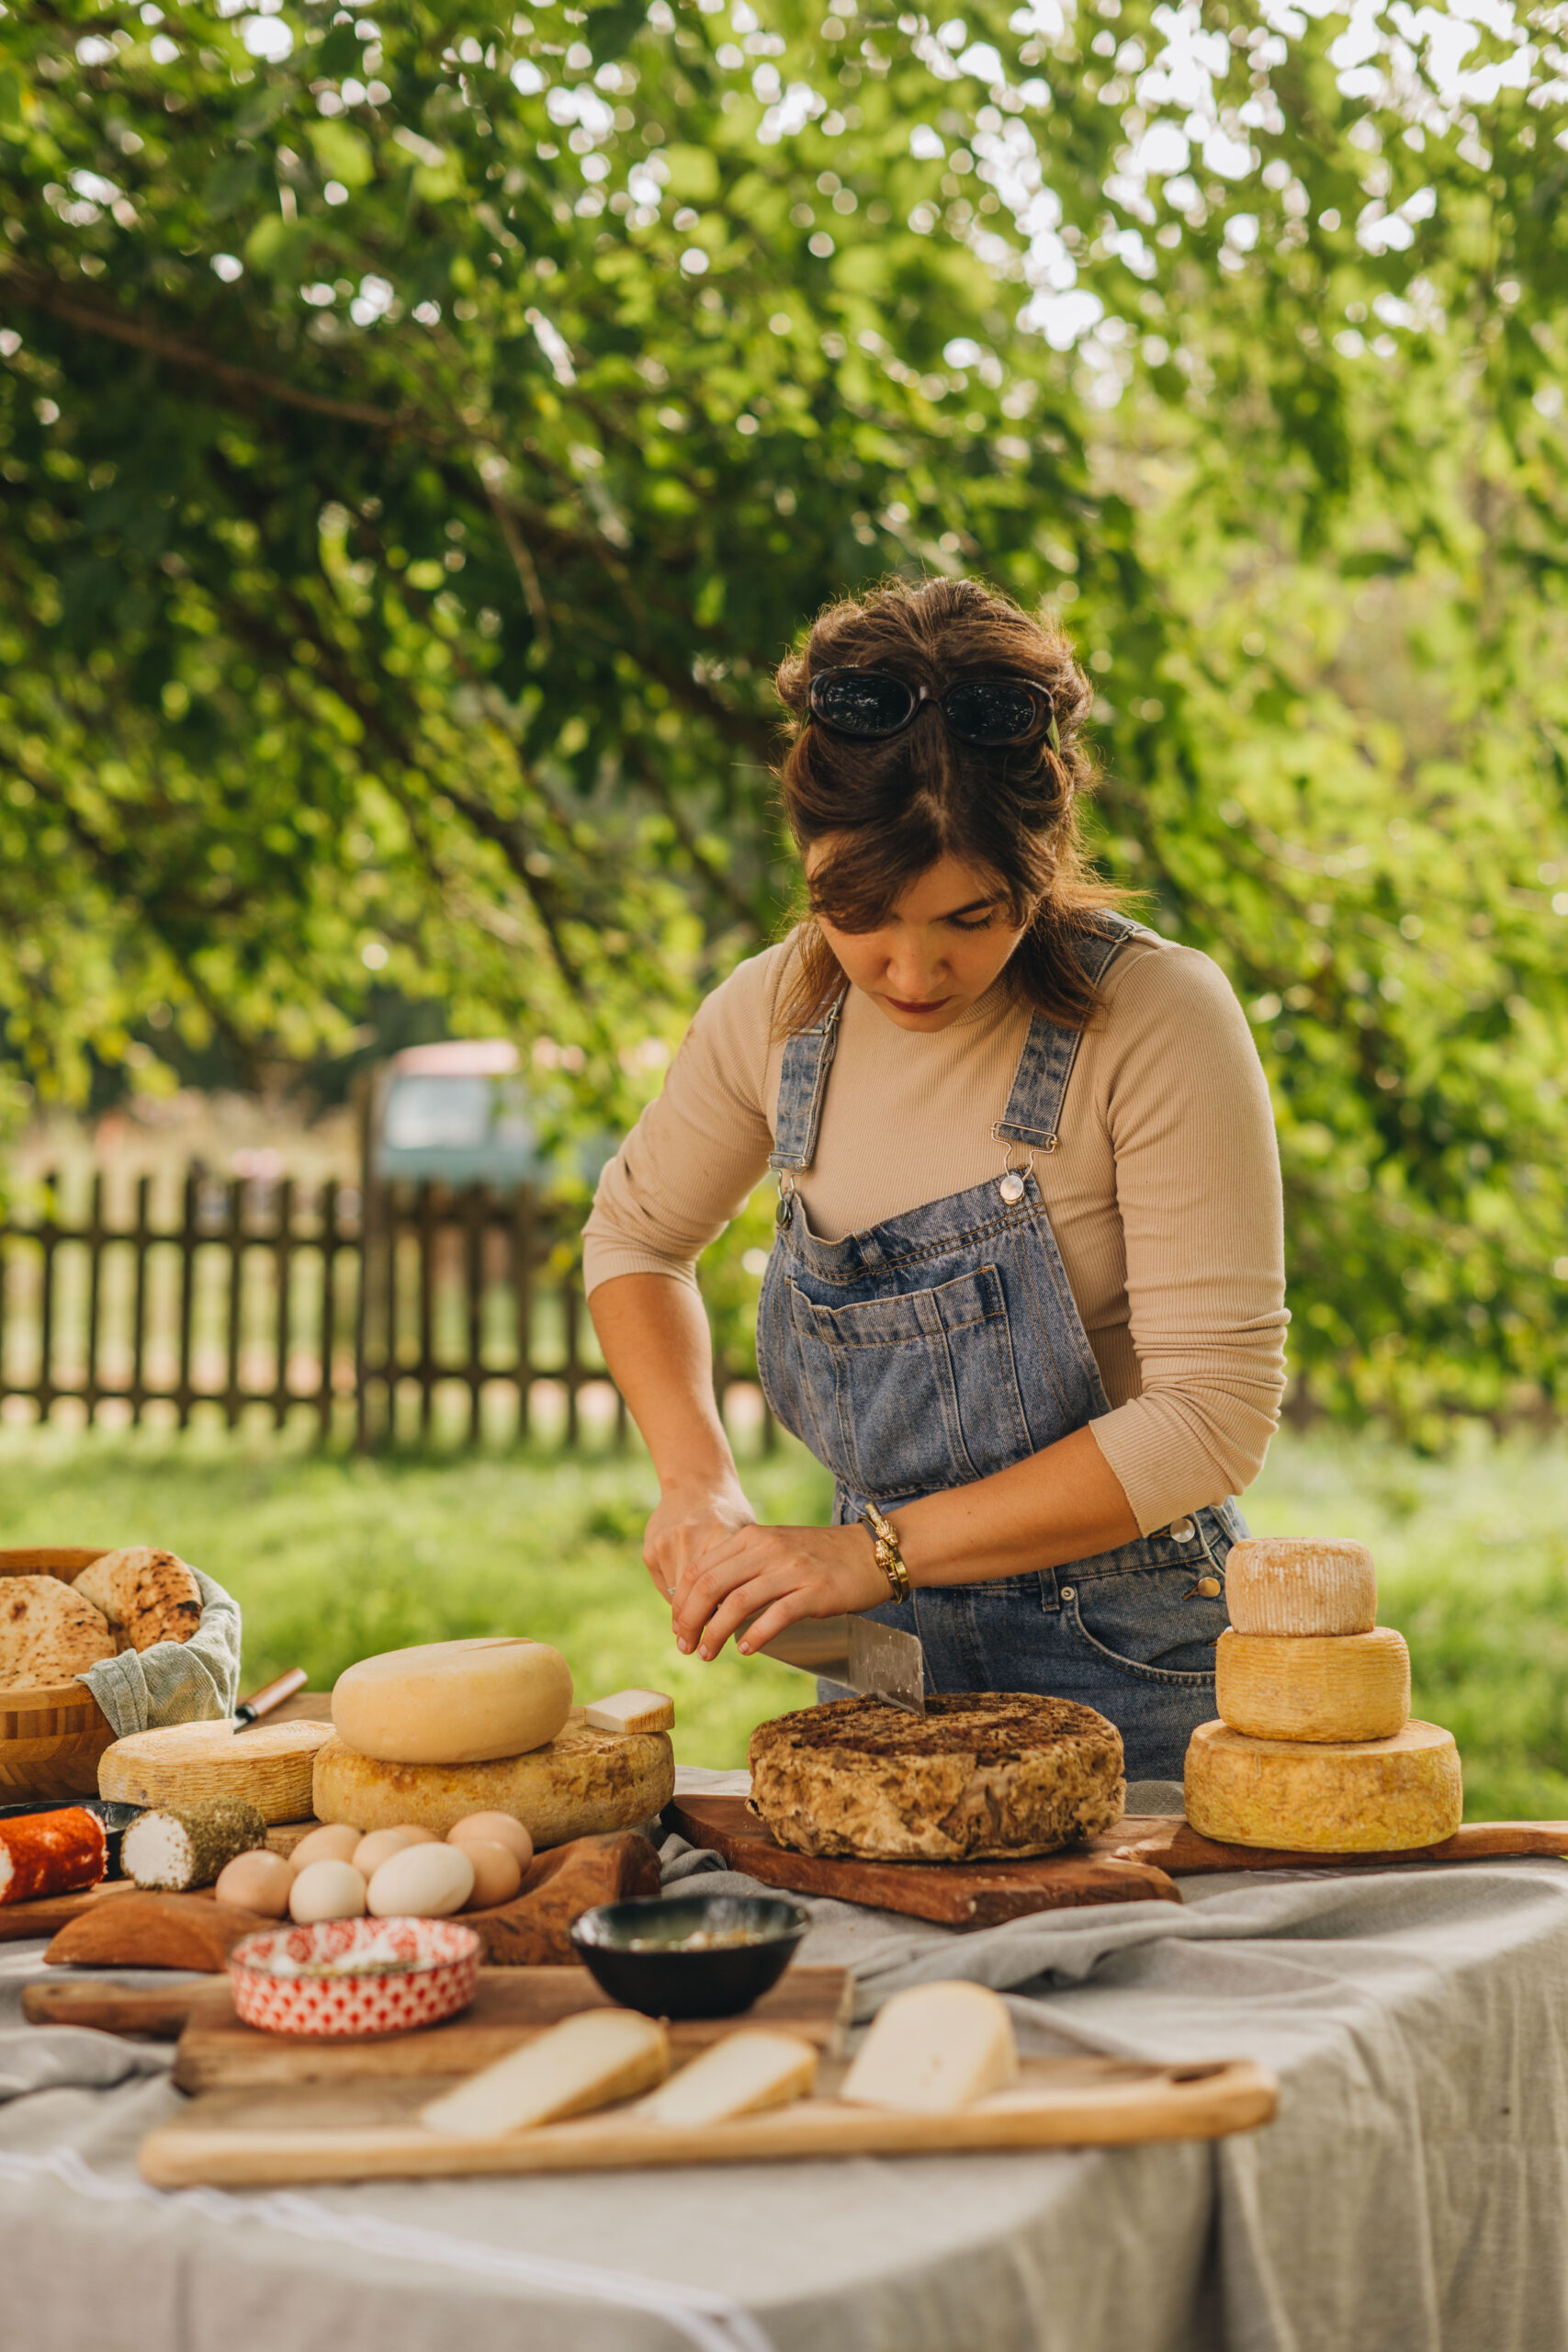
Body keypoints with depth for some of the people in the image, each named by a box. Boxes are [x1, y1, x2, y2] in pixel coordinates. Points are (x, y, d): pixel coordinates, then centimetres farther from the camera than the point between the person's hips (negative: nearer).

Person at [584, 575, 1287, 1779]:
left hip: (1123, 1666, -4)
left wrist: (882, 1547, -25)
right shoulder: (776, 1012, -7)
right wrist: (699, 1479, -5)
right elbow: (636, 1235, 11)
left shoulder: (1157, 1019, -21)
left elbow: (1211, 1416, -22)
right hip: (881, 1643, 4)